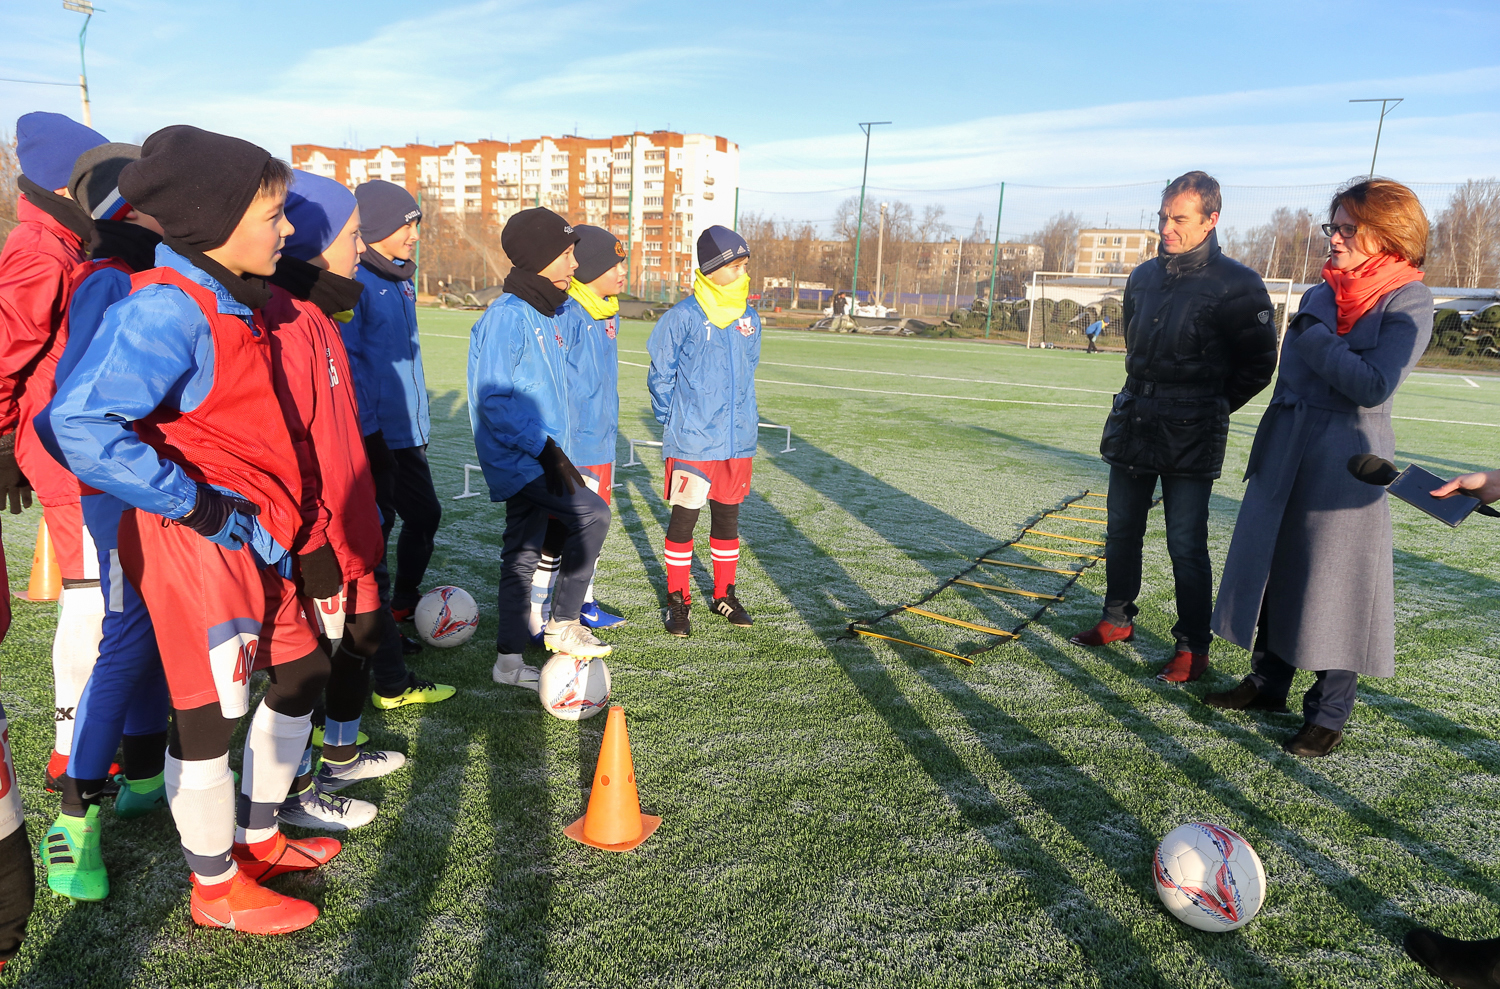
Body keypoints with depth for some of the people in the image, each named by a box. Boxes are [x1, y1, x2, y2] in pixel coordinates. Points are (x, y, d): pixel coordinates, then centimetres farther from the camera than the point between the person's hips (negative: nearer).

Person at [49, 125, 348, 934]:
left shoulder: (237, 302, 10)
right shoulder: (166, 309, -19)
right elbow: (81, 423, -27)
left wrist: (272, 513, 14)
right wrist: (194, 503, -22)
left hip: (256, 535, 10)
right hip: (196, 543, -10)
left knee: (299, 675, 18)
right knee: (209, 710, 4)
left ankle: (257, 838, 38)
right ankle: (216, 888, 24)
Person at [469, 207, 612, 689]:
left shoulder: (547, 316, 14)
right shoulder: (507, 316, -16)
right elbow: (491, 399, -22)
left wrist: (555, 450, 18)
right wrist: (543, 447, -25)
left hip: (534, 458, 9)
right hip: (515, 458, -9)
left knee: (522, 557, 12)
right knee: (592, 512, -18)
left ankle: (510, 661, 22)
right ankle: (562, 625, -4)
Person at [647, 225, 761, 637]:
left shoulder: (749, 318, 7)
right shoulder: (682, 317, -10)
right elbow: (660, 375, -2)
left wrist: (745, 417, 12)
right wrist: (672, 422, -1)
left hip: (738, 440, 5)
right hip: (691, 443, -5)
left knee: (728, 517, 13)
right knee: (684, 518, 3)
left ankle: (724, 594, 27)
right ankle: (678, 599, 17)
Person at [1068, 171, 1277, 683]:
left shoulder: (1236, 285, -9)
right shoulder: (1144, 277, 9)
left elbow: (1258, 364, -3)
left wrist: (1207, 409, 2)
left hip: (1190, 439, -6)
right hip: (1133, 424, 6)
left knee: (1186, 545, -2)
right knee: (1121, 531, 14)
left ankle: (1193, 647, 11)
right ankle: (1117, 620, 29)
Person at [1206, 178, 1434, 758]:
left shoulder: (1408, 301, -7)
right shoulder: (1319, 295, 11)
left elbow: (1376, 387, -18)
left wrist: (1312, 337, -13)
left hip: (1347, 459, -6)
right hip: (1285, 451, 6)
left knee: (1332, 584, 0)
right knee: (1274, 567, 11)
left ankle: (1328, 715, 13)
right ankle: (1267, 684, 27)